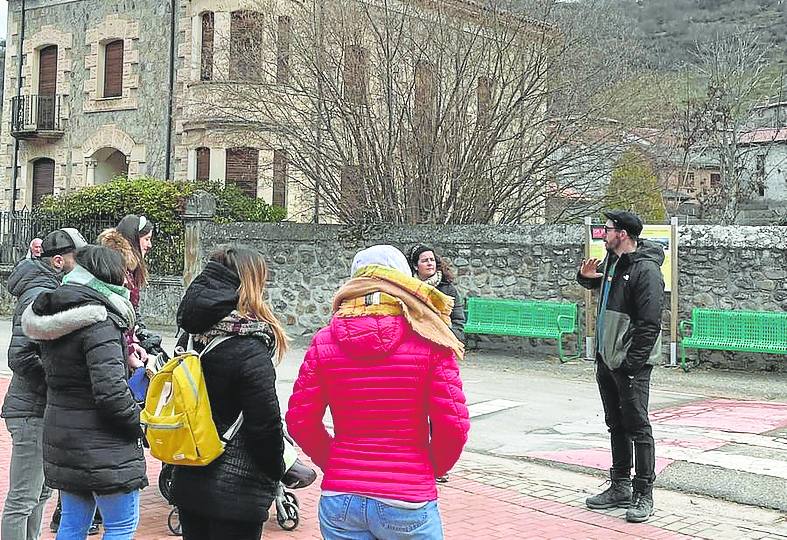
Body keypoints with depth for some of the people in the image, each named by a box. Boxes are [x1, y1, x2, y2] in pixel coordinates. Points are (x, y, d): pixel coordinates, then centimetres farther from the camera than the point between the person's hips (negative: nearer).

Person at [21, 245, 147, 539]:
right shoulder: (99, 322, -20)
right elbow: (111, 390, -25)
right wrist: (142, 426, -12)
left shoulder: (51, 318, 7)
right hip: (102, 448, -8)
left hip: (62, 440, 8)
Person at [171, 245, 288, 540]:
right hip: (236, 493, -7)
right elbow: (265, 422, -17)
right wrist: (277, 470, -2)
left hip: (189, 482, 7)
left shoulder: (193, 336, 2)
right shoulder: (249, 350, -20)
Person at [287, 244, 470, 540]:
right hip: (406, 501, -2)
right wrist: (433, 469, 9)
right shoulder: (429, 341, -8)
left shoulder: (325, 340, -1)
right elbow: (453, 425, -10)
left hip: (339, 501, 2)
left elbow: (300, 421, -1)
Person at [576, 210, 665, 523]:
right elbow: (597, 282, 33)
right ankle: (620, 487, 25)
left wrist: (632, 363, -21)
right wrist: (586, 275, 9)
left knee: (637, 427, -3)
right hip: (606, 358, 9)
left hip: (631, 363, -9)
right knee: (616, 425, 15)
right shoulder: (612, 261, 11)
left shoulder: (646, 269, -16)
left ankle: (644, 494, 5)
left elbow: (649, 324, -20)